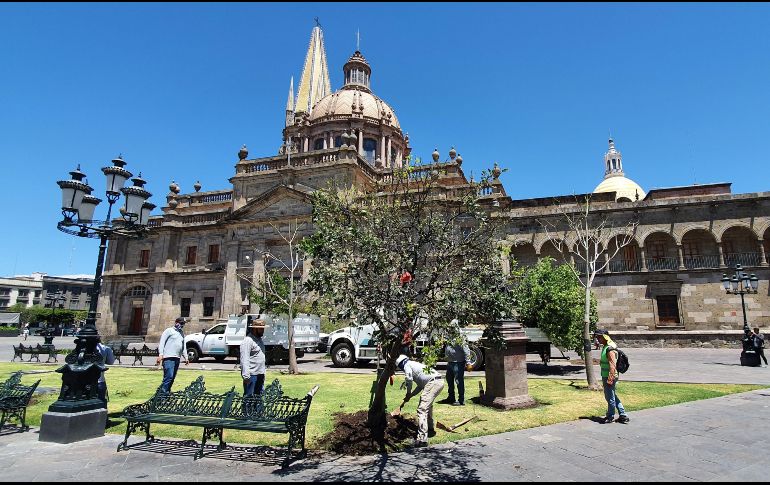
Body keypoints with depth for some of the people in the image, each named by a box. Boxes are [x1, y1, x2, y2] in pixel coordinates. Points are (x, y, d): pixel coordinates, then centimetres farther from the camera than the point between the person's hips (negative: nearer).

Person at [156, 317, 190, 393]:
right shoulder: (169, 331, 2)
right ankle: (162, 392, -14)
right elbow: (162, 342, -6)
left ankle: (167, 392, 16)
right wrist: (160, 354, -16)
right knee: (169, 376, -17)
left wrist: (185, 357, 23)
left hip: (177, 358, 8)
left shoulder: (182, 333, 24)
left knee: (172, 377, 8)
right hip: (169, 358, -8)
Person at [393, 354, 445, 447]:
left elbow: (409, 379, -9)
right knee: (428, 405, 30)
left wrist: (408, 393, 7)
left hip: (433, 382, -10)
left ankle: (422, 439, -17)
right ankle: (430, 429, 45)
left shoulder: (407, 365, 7)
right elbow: (421, 385, 31)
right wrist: (411, 395, 27)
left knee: (422, 409, -11)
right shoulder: (414, 364, 32)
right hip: (440, 381, 10)